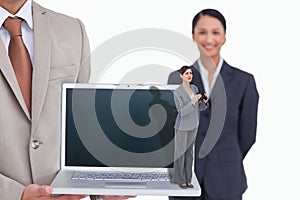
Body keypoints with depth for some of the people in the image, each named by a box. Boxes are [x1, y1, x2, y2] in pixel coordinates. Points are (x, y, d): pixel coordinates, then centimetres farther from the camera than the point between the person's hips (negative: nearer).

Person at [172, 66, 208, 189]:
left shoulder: (195, 88, 2)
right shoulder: (177, 93, -19)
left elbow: (199, 108, 4)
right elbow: (182, 112, -24)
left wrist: (205, 101, -18)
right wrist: (193, 101, -36)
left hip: (193, 125, 6)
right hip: (182, 126, -6)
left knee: (189, 152, 14)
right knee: (180, 152, 5)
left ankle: (187, 178, 27)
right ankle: (180, 179, 22)